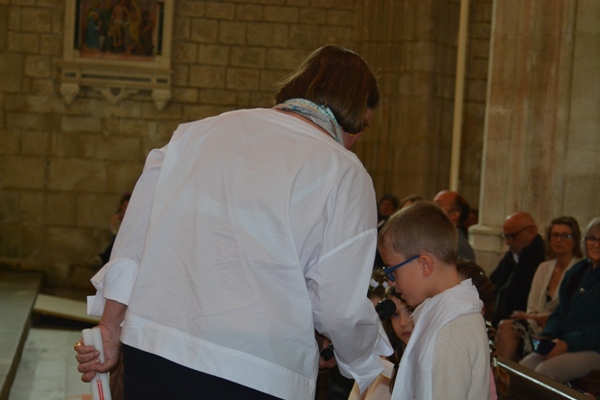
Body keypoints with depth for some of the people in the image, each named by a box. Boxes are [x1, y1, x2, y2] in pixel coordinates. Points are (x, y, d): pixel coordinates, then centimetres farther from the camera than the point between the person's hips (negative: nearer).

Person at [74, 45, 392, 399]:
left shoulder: (199, 132, 9)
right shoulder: (344, 174, -4)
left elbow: (134, 235, 9)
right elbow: (341, 309, -6)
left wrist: (110, 330, 17)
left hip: (147, 357, 6)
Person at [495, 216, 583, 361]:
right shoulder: (544, 268, 19)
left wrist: (537, 318, -14)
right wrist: (530, 316, -8)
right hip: (538, 324, 6)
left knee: (508, 327, -29)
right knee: (505, 326, -26)